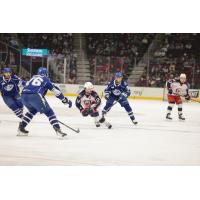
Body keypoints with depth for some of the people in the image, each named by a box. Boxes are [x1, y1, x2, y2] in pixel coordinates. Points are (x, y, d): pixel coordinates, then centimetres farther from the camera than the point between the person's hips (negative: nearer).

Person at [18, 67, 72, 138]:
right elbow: (55, 90, 16)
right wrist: (65, 100, 22)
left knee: (32, 110, 34)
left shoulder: (33, 78, 34)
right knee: (49, 112, 6)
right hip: (35, 96, -5)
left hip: (24, 95, 5)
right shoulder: (45, 79, 21)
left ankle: (21, 128, 29)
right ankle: (58, 130, -9)